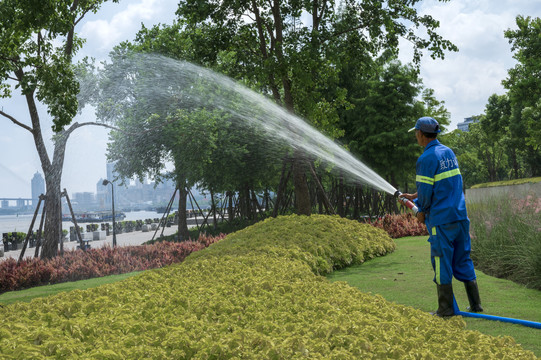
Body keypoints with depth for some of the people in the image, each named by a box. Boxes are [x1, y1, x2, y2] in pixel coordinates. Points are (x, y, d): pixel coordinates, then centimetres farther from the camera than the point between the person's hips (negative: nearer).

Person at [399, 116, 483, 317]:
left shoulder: (426, 159, -12)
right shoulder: (448, 152, 14)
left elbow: (426, 191, -13)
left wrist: (421, 211, 5)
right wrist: (415, 197, 27)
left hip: (441, 219, -8)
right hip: (460, 216, 8)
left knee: (442, 263, 0)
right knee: (463, 259, 13)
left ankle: (446, 308, 5)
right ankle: (475, 304, 15)